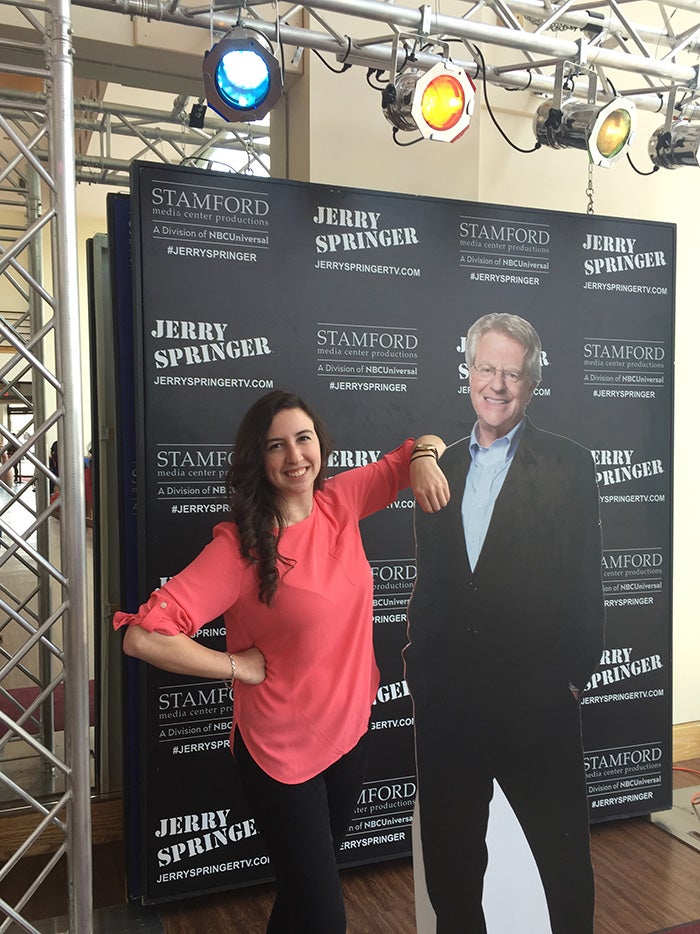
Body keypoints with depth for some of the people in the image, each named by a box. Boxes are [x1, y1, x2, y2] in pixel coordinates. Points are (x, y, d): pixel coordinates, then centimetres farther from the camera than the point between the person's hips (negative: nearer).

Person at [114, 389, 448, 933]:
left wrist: (423, 457, -16)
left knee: (312, 884, 27)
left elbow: (420, 449, 6)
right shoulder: (239, 546, -23)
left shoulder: (340, 502, -8)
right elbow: (143, 637, -30)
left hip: (350, 730, 5)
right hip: (281, 751, -5)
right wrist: (237, 666, -20)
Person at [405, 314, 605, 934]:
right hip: (446, 703, 4)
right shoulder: (442, 469, 8)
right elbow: (428, 586, 10)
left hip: (536, 702, -4)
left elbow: (585, 582, -5)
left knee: (564, 858, 13)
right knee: (450, 864, 19)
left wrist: (571, 676, -8)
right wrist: (418, 672, 6)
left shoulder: (569, 465, -4)